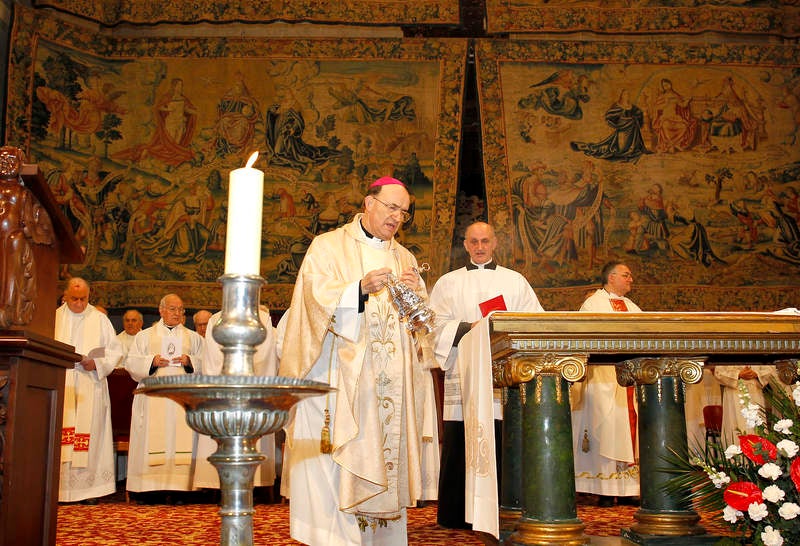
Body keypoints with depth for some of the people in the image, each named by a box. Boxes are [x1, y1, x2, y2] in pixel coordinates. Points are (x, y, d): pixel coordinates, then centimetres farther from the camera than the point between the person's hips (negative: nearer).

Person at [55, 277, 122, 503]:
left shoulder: (100, 319, 11)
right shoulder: (55, 318, 13)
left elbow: (115, 350, 7)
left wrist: (96, 364, -10)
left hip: (90, 386, 0)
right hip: (60, 385, 0)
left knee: (90, 434, -4)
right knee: (60, 433, -6)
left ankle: (89, 488, -2)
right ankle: (61, 487, -5)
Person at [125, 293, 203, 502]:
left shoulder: (193, 338, 19)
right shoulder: (145, 336, 17)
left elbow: (204, 364, 11)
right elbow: (131, 362, 7)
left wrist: (189, 361, -8)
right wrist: (151, 361, -10)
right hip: (153, 397, -1)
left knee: (181, 438, -9)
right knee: (153, 437, -9)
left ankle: (178, 485, -10)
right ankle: (149, 486, -8)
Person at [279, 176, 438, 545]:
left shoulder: (404, 258, 19)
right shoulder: (329, 247, 5)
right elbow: (319, 300, -9)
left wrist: (415, 294, -7)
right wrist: (361, 289, -23)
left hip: (391, 382, 4)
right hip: (340, 373, -4)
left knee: (387, 458, 2)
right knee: (336, 465, -9)